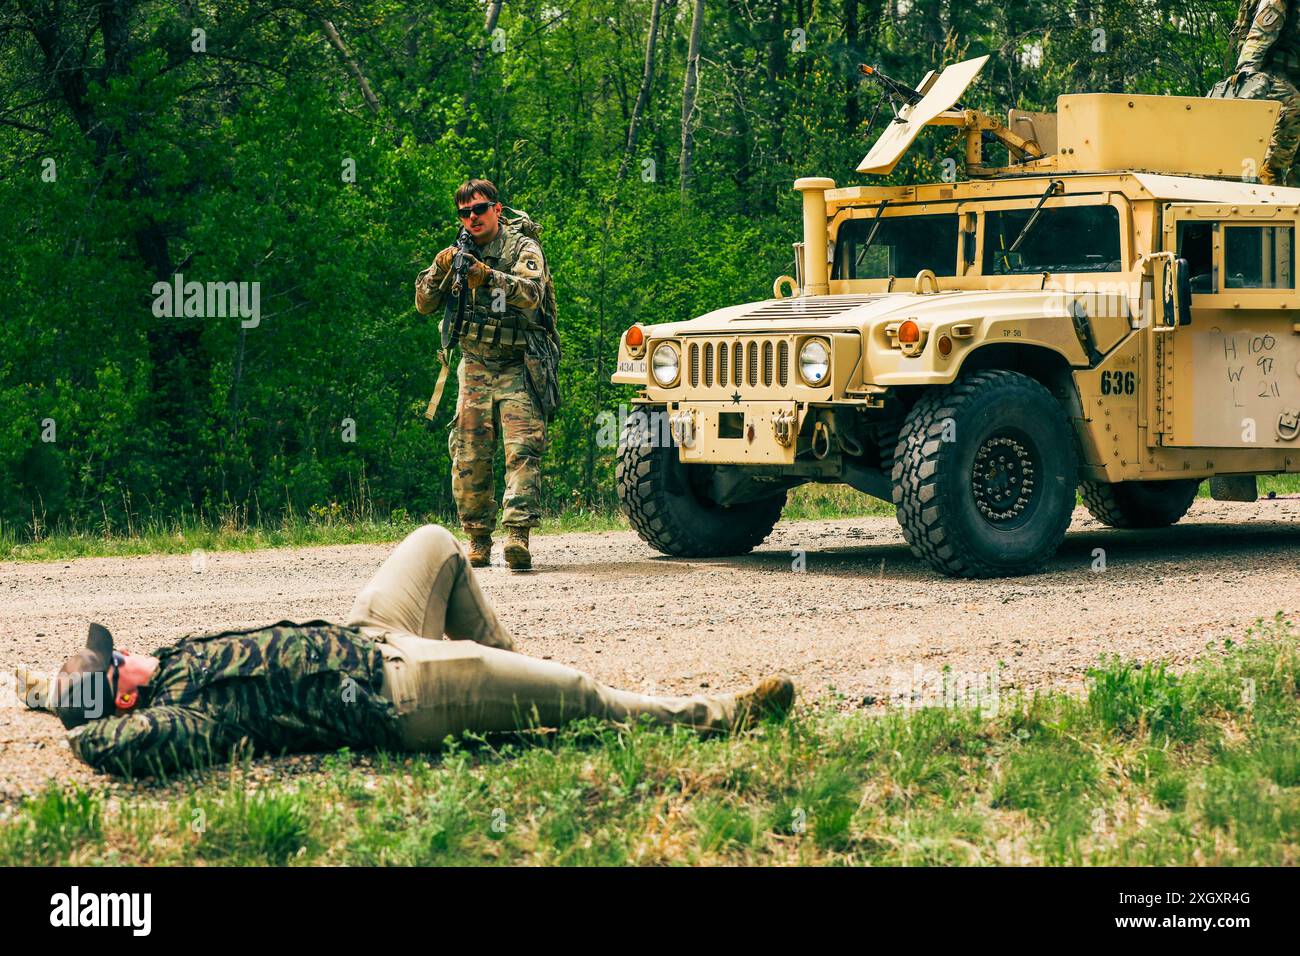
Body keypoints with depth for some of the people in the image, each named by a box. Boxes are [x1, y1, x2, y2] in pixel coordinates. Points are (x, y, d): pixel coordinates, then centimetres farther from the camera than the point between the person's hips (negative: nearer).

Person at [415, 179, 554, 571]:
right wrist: (440, 270, -11)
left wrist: (490, 277, -37)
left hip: (517, 369, -4)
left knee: (522, 448, -17)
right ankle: (478, 540, 7)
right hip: (474, 368, 5)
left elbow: (530, 294, -22)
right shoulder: (459, 253, 12)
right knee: (469, 457, 0)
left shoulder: (523, 248, -3)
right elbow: (424, 304, 8)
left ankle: (518, 534, -25)